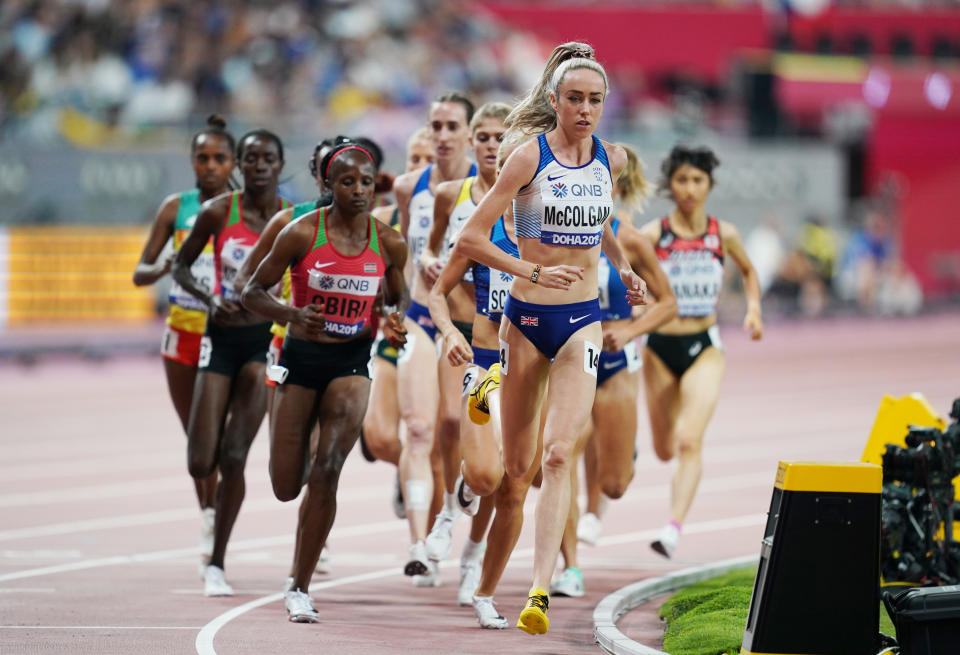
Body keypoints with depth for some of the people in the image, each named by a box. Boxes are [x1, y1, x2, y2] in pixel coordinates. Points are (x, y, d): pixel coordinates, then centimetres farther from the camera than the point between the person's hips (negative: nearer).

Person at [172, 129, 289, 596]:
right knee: (201, 464, -6)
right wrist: (209, 297, -10)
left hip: (265, 340, -1)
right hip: (220, 338, 1)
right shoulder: (218, 212, -3)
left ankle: (216, 564, 1)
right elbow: (181, 267, 7)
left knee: (234, 457, -10)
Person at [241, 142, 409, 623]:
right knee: (286, 488, 3)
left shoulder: (389, 243, -3)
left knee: (326, 473, -16)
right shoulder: (302, 234, -10)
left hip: (351, 364, 0)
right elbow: (253, 292, -5)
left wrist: (396, 323, -10)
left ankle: (300, 589, -6)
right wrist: (292, 314, -24)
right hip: (300, 361, 0)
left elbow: (399, 297, 14)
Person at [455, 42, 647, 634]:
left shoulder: (612, 159, 4)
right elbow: (471, 238, -12)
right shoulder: (530, 158, -10)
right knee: (516, 465, 10)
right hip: (527, 317, -2)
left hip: (582, 321, 2)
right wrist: (534, 272, -21)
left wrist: (624, 267, 15)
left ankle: (541, 590, -22)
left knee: (559, 455, -15)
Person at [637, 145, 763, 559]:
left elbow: (748, 271, 18)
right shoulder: (652, 235, -7)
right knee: (665, 450, 13)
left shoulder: (723, 235, -1)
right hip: (659, 348, 1)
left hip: (703, 347, -1)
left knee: (689, 441, -20)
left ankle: (674, 528, -26)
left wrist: (754, 308, 3)